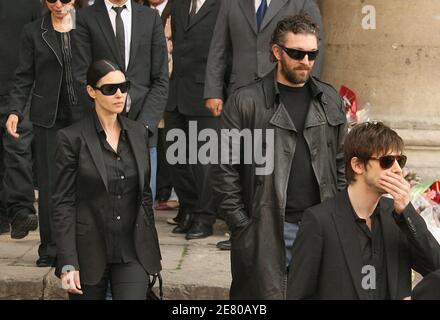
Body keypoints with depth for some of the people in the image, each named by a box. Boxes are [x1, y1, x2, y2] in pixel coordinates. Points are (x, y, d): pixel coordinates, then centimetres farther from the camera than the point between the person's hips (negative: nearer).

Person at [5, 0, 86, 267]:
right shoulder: (34, 32, 5)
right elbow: (24, 77, 5)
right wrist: (15, 110, -7)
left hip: (83, 116, 0)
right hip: (49, 118, 0)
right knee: (49, 185, 1)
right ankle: (50, 249, 10)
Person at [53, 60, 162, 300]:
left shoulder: (138, 133, 7)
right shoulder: (72, 138, -6)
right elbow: (64, 204, -7)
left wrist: (151, 249, 14)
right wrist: (68, 264, -13)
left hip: (133, 251, 3)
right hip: (89, 252, -3)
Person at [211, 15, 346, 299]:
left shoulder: (330, 100, 11)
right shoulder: (246, 102, -2)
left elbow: (341, 163, 16)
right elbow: (226, 170, -2)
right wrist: (242, 225, -7)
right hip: (266, 230, -4)